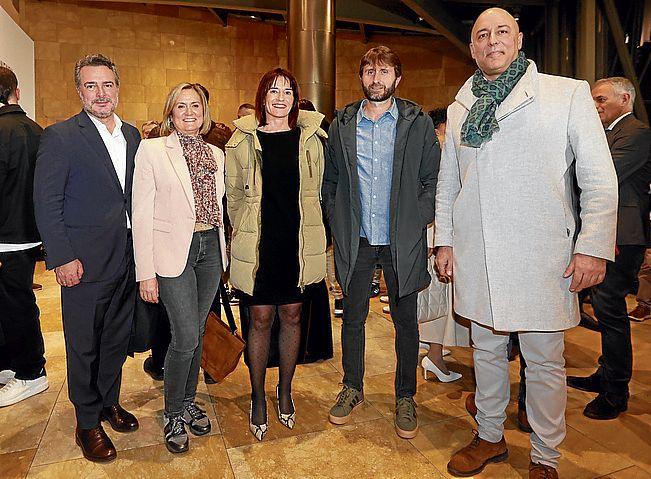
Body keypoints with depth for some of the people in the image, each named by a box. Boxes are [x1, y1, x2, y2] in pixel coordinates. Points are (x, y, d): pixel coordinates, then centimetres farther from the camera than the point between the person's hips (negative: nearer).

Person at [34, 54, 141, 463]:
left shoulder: (132, 135, 10)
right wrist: (62, 258, -14)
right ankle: (88, 423, 25)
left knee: (117, 338, 17)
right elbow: (47, 202, -9)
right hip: (85, 261, -5)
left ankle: (110, 401, 37)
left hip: (127, 260, 5)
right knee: (84, 346, 8)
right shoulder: (60, 136, -7)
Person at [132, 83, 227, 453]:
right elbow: (141, 214, -7)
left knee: (196, 332, 13)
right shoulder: (151, 150, -5)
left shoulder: (216, 154, 10)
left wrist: (222, 249, 10)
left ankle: (188, 402, 33)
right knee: (185, 337, -6)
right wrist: (146, 272, -11)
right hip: (173, 251, -5)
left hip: (210, 249, 5)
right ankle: (173, 414, 18)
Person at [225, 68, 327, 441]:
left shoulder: (310, 138, 4)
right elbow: (234, 194, 6)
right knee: (260, 319, 5)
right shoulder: (243, 140, 1)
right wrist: (246, 235, 6)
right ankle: (258, 398, 25)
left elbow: (317, 190, 10)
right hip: (258, 246, -1)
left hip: (299, 244, 2)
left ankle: (285, 392, 31)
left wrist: (309, 233, 9)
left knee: (292, 316, 11)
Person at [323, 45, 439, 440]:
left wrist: (416, 223, -9)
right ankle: (353, 388, 32)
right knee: (353, 317, 12)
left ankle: (405, 396, 27)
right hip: (356, 240, 2)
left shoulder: (419, 123, 1)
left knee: (406, 321, 9)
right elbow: (330, 182, 10)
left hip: (402, 242, -1)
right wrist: (339, 226, 1)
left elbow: (433, 179, 1)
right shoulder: (342, 125, 6)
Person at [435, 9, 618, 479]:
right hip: (476, 257, 4)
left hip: (541, 258, -3)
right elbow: (447, 183, 16)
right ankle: (490, 438, 34)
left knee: (544, 361, 6)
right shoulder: (459, 108, 11)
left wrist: (594, 246, -8)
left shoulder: (568, 94, 0)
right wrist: (443, 239, 12)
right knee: (487, 351, 15)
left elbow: (600, 179, -2)